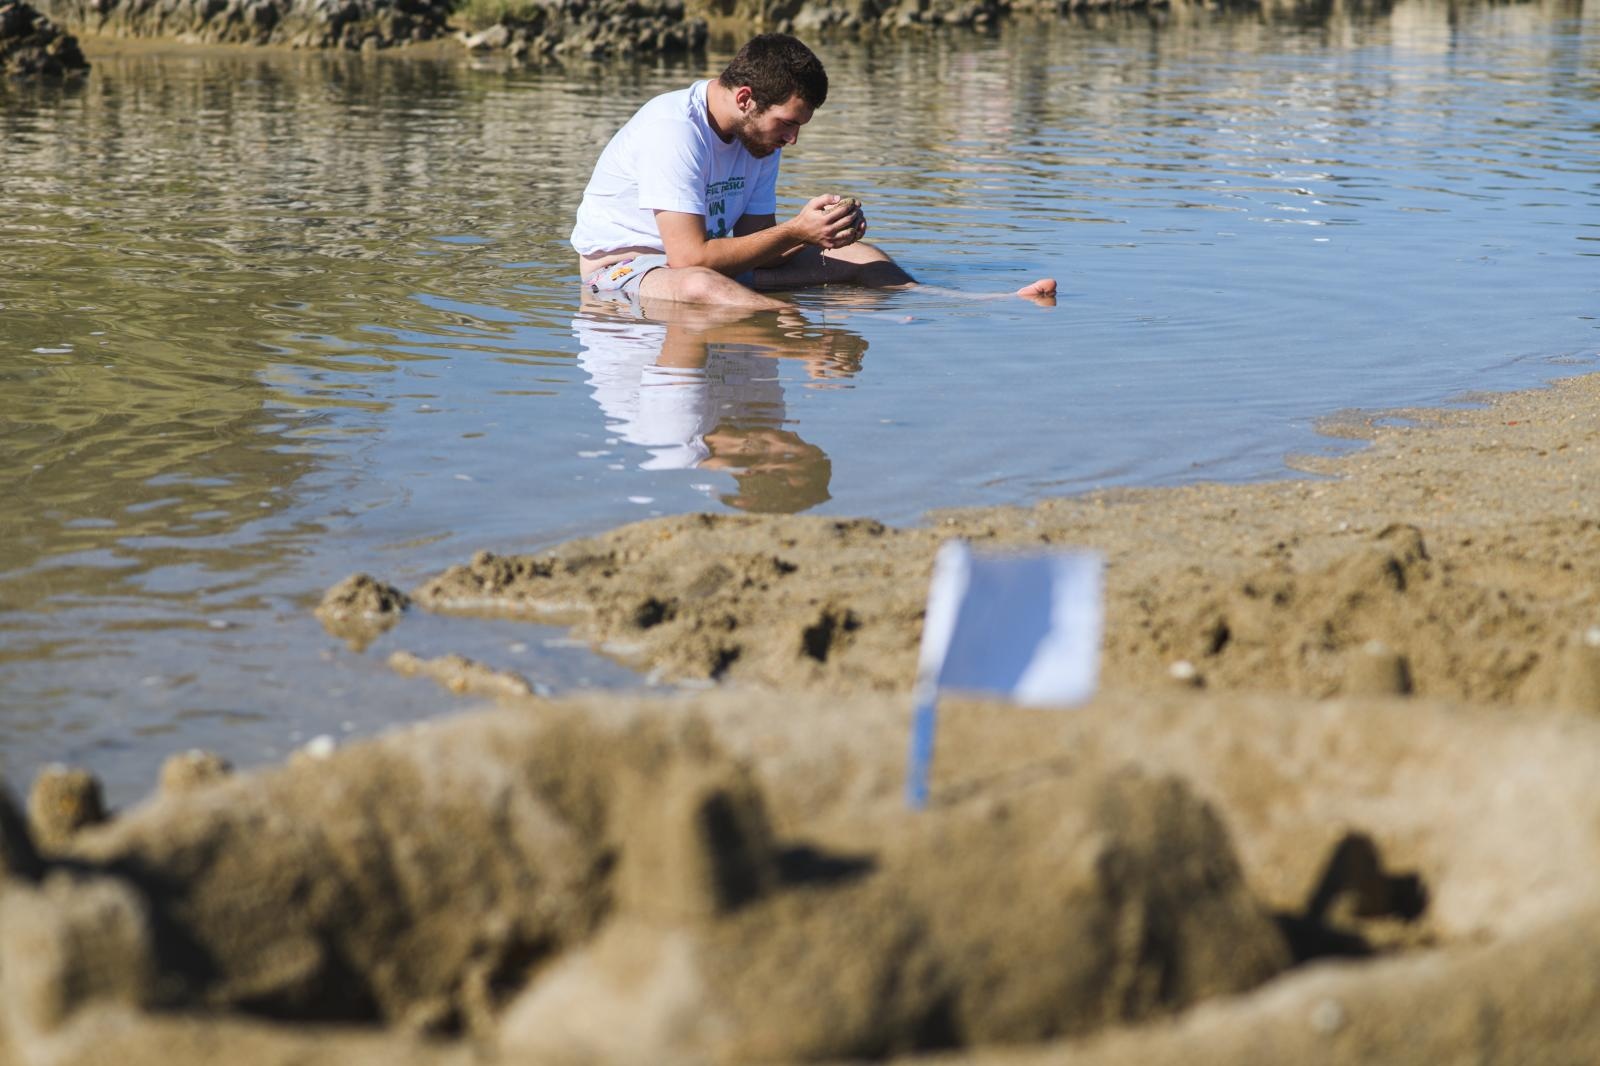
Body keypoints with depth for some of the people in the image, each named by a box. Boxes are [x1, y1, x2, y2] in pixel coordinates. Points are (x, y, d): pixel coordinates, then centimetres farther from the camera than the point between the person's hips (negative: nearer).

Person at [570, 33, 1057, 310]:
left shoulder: (760, 137, 4)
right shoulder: (673, 131, -25)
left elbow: (755, 244, 4)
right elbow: (688, 257, -32)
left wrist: (819, 230, -17)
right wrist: (796, 231, -27)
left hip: (703, 259, 9)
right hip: (622, 265, -9)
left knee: (845, 255, -2)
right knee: (700, 287, -43)